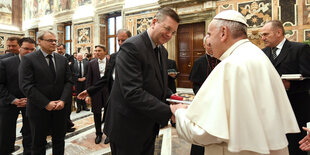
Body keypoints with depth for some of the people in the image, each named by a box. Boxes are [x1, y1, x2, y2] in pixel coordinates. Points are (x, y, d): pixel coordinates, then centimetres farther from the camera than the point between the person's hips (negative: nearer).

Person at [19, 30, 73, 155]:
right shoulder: (28, 59, -7)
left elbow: (68, 81, 4)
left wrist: (63, 100, -10)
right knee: (38, 144, 13)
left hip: (60, 107, 4)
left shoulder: (62, 59, 6)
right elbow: (26, 86, -14)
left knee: (59, 140, 16)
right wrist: (46, 104, -17)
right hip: (39, 109, -3)